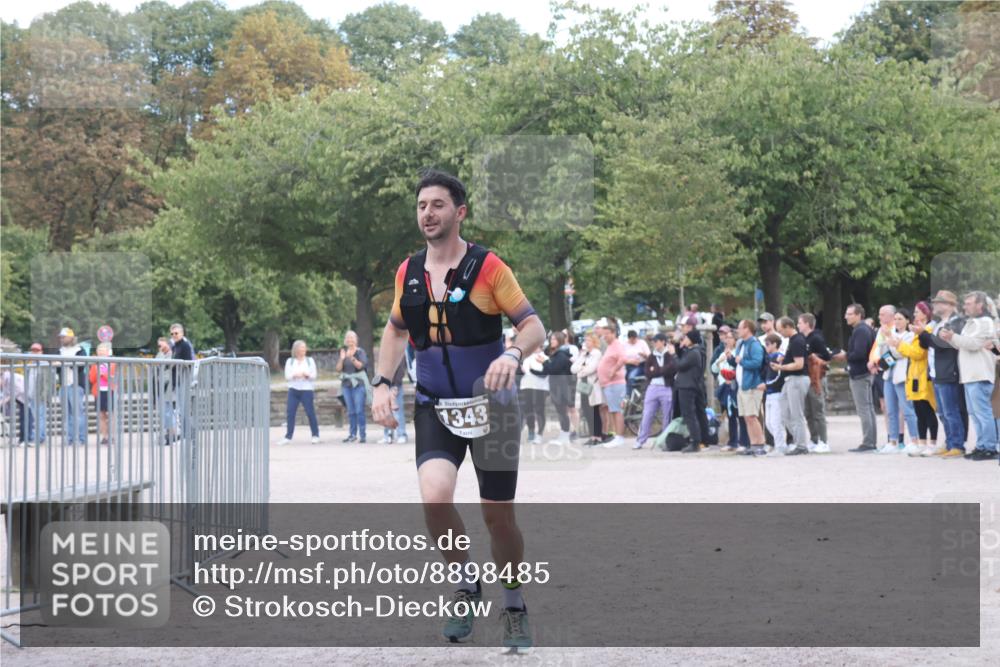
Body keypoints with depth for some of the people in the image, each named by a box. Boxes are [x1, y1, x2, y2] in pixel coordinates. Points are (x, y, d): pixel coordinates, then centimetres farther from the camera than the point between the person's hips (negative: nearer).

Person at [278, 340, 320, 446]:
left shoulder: (310, 360, 8)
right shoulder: (290, 361, 10)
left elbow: (314, 376, 3)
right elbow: (287, 376, 2)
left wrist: (307, 375, -17)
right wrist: (295, 375, -17)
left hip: (307, 390, -1)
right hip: (293, 389, 1)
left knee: (310, 412, -4)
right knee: (290, 412, -5)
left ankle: (315, 435, 8)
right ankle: (288, 437, -1)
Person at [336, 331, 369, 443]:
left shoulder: (360, 352, -1)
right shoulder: (343, 352, 10)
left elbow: (361, 365, -15)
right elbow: (338, 369, 4)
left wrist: (352, 358, -30)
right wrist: (341, 359, -14)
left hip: (358, 384, -4)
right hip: (346, 384, 4)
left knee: (359, 410, -10)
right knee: (350, 411, 7)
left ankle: (362, 435, -10)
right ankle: (352, 434, 12)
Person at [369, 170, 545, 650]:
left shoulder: (487, 266, -8)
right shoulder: (408, 272, 5)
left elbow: (534, 326, -8)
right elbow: (395, 331, 20)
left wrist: (513, 354, -28)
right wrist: (382, 383, 7)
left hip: (490, 407, -2)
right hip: (434, 407, 2)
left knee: (499, 517, 4)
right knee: (434, 497, -23)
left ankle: (514, 607, 28)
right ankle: (467, 583, 2)